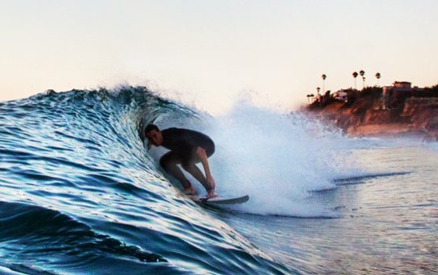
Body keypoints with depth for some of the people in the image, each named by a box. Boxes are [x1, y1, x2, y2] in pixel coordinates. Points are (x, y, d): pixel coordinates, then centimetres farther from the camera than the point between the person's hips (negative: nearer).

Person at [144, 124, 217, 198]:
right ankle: (188, 188, -1)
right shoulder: (160, 138, -14)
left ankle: (210, 189, -24)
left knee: (186, 162, -37)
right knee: (165, 161, -7)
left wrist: (208, 175, -47)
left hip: (207, 145, -8)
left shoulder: (174, 138, -38)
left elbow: (201, 151, -43)